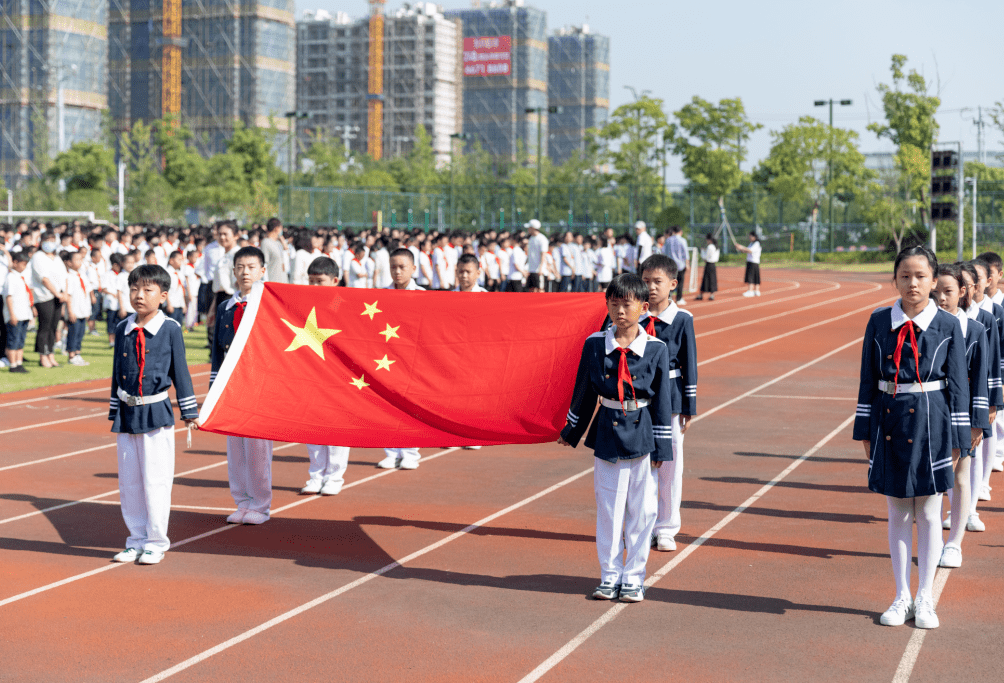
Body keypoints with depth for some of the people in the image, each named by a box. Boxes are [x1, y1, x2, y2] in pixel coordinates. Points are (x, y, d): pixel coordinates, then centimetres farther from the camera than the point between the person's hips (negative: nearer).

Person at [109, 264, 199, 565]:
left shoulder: (170, 329, -5)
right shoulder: (123, 329, 6)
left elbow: (180, 371, 0)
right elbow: (117, 373, 13)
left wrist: (190, 411, 1)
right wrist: (114, 411, 15)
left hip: (156, 413, -4)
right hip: (127, 413, 4)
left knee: (156, 480, -2)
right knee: (128, 481, 9)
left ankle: (156, 542, 9)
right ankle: (136, 540, 20)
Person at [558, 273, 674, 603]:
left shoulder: (656, 349, -3)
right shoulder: (594, 345, 0)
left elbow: (662, 400, 0)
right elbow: (583, 391, 10)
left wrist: (662, 446, -1)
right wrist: (571, 432, 16)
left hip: (641, 436, -1)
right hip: (607, 432, 1)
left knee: (641, 508, 4)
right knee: (608, 507, 7)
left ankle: (634, 576, 15)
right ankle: (610, 575, 18)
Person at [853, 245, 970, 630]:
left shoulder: (947, 326, -3)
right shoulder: (879, 322, 2)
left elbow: (958, 384, 0)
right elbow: (868, 379, 6)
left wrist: (958, 438, -2)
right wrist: (864, 430, 5)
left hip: (931, 425, -2)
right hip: (890, 424, 2)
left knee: (929, 514, 6)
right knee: (898, 513, 9)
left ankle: (925, 599, 17)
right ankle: (902, 597, 20)